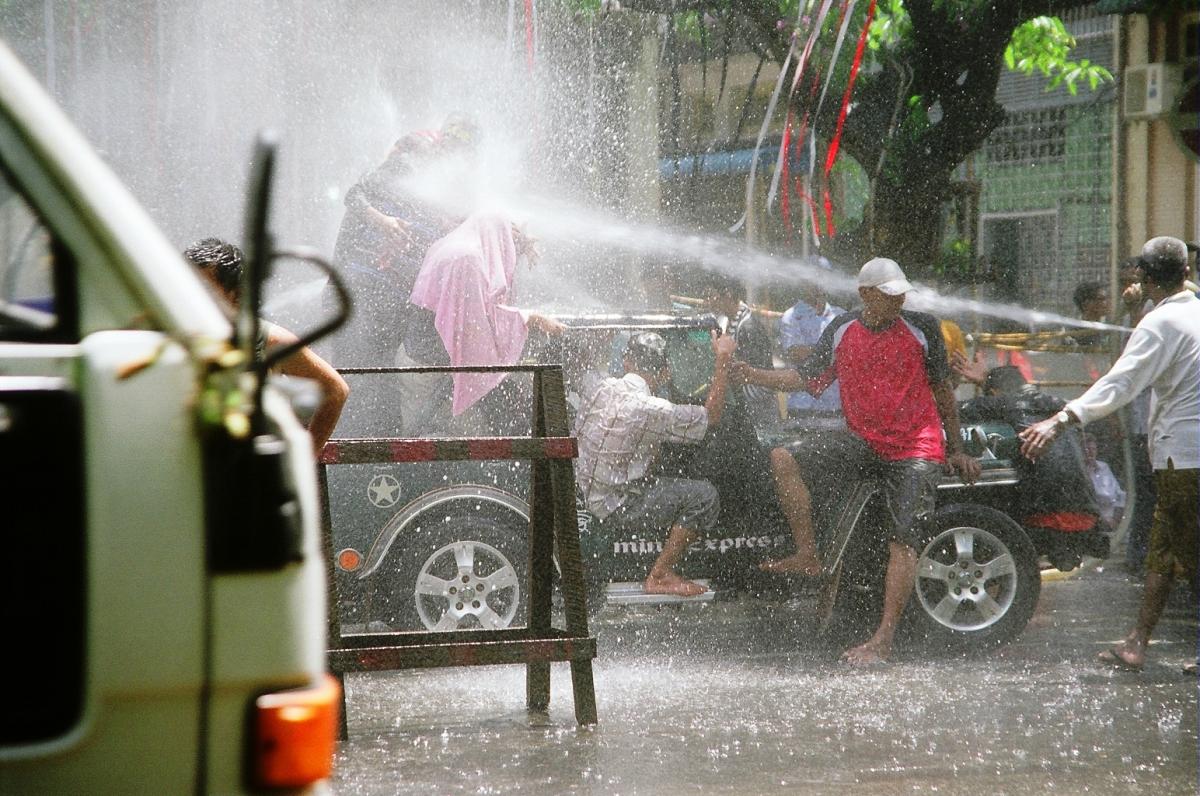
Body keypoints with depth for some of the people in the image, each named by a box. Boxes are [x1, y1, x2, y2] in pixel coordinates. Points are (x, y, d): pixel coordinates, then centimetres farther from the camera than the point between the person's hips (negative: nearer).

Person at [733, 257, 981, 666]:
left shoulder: (922, 328, -1)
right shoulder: (841, 330, 4)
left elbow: (943, 390, 8)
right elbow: (805, 378, 9)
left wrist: (957, 450, 12)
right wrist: (750, 374, -5)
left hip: (916, 448, -3)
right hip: (862, 442, 3)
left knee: (902, 541, -14)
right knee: (782, 458, -17)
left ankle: (883, 640, -12)